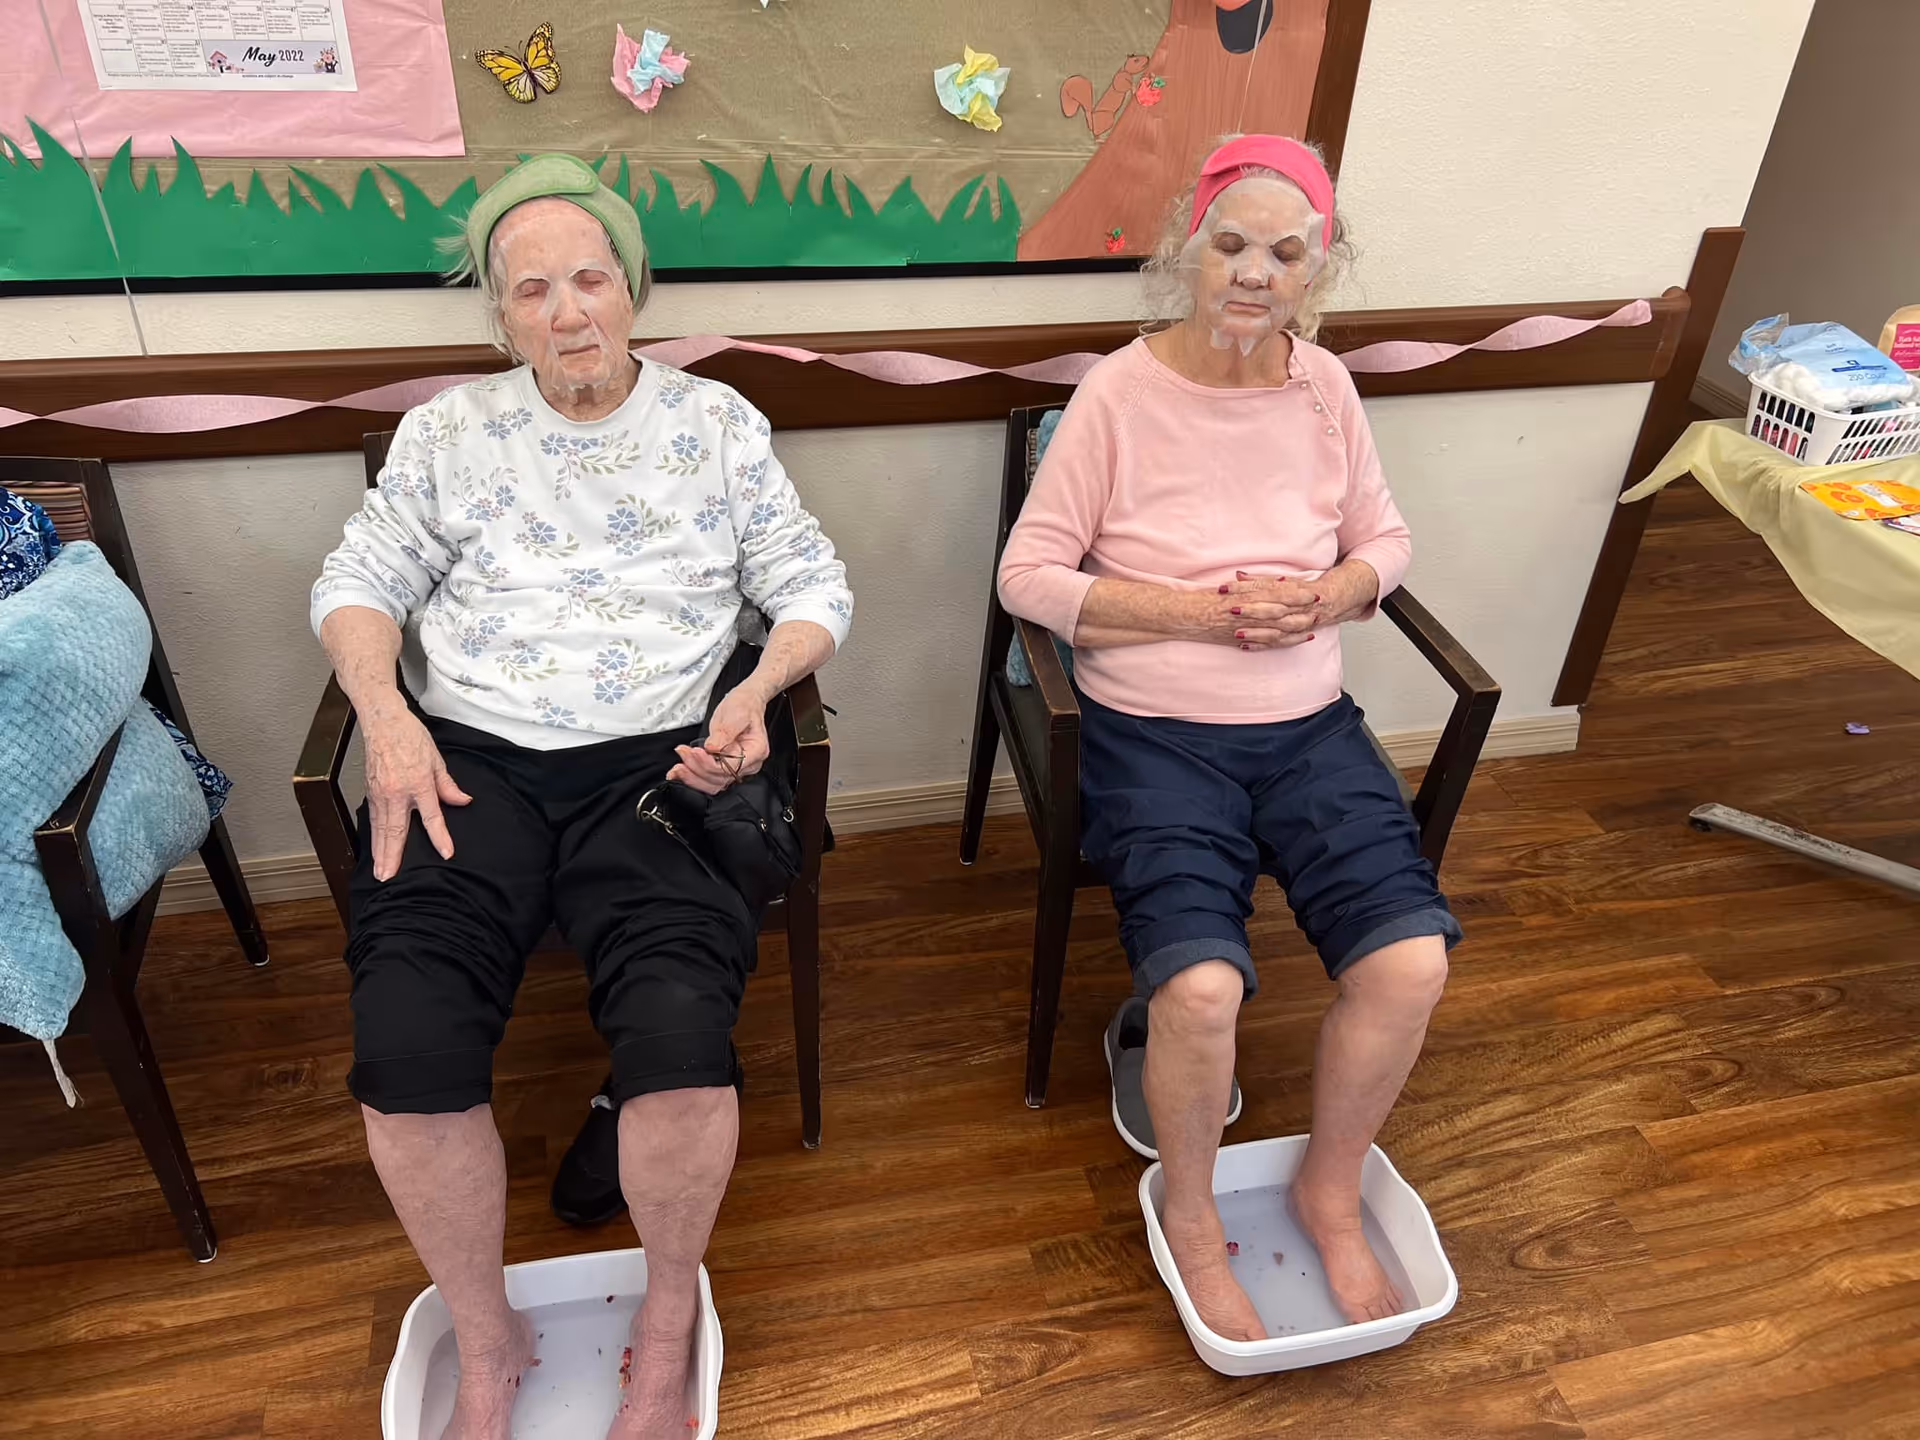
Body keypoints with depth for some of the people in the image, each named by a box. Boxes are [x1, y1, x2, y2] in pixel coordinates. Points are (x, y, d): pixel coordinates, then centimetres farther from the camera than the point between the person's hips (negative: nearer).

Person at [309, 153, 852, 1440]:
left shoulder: (719, 424, 12)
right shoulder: (449, 432, 16)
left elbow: (812, 585, 10)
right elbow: (358, 585, 16)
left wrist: (758, 689, -9)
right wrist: (386, 717, -2)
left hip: (657, 766, -1)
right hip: (471, 765, 2)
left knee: (682, 1032, -26)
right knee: (408, 1053, -21)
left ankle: (670, 1314, 5)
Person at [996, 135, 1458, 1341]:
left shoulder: (1324, 384, 6)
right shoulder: (1121, 393, -7)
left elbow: (1387, 539, 16)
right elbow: (1029, 575, -9)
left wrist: (1325, 598, -7)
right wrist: (1203, 614, -15)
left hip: (1308, 724, 5)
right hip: (1154, 730, -4)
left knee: (1412, 958, -14)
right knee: (1203, 985, -25)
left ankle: (1331, 1192, 16)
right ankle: (1192, 1218, 9)